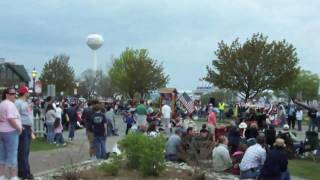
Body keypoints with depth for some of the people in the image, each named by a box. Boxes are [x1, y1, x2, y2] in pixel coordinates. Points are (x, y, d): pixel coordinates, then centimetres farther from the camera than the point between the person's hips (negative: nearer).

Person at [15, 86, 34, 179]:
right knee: (23, 151, -8)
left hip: (28, 128, 10)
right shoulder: (18, 102, -11)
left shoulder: (26, 103, 19)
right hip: (23, 129, -10)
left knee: (26, 151, 12)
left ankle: (22, 171, 19)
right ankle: (24, 172, -6)